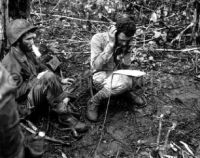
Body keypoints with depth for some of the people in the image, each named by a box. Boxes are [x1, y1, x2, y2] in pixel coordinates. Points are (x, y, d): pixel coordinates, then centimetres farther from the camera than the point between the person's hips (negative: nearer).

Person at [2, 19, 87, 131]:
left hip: (33, 93, 9)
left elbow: (41, 69, 17)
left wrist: (59, 80, 7)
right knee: (48, 77, -28)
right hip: (22, 106, -9)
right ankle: (64, 116, -20)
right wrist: (36, 79, -18)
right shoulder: (10, 63, -22)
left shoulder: (28, 53, 4)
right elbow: (16, 92, -25)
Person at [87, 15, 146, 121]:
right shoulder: (98, 39, -15)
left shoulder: (125, 42, -2)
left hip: (119, 75, 6)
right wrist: (111, 44, -26)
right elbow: (96, 66, -21)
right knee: (123, 81, -37)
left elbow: (125, 67, 0)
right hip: (101, 76, -5)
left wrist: (125, 50, -16)